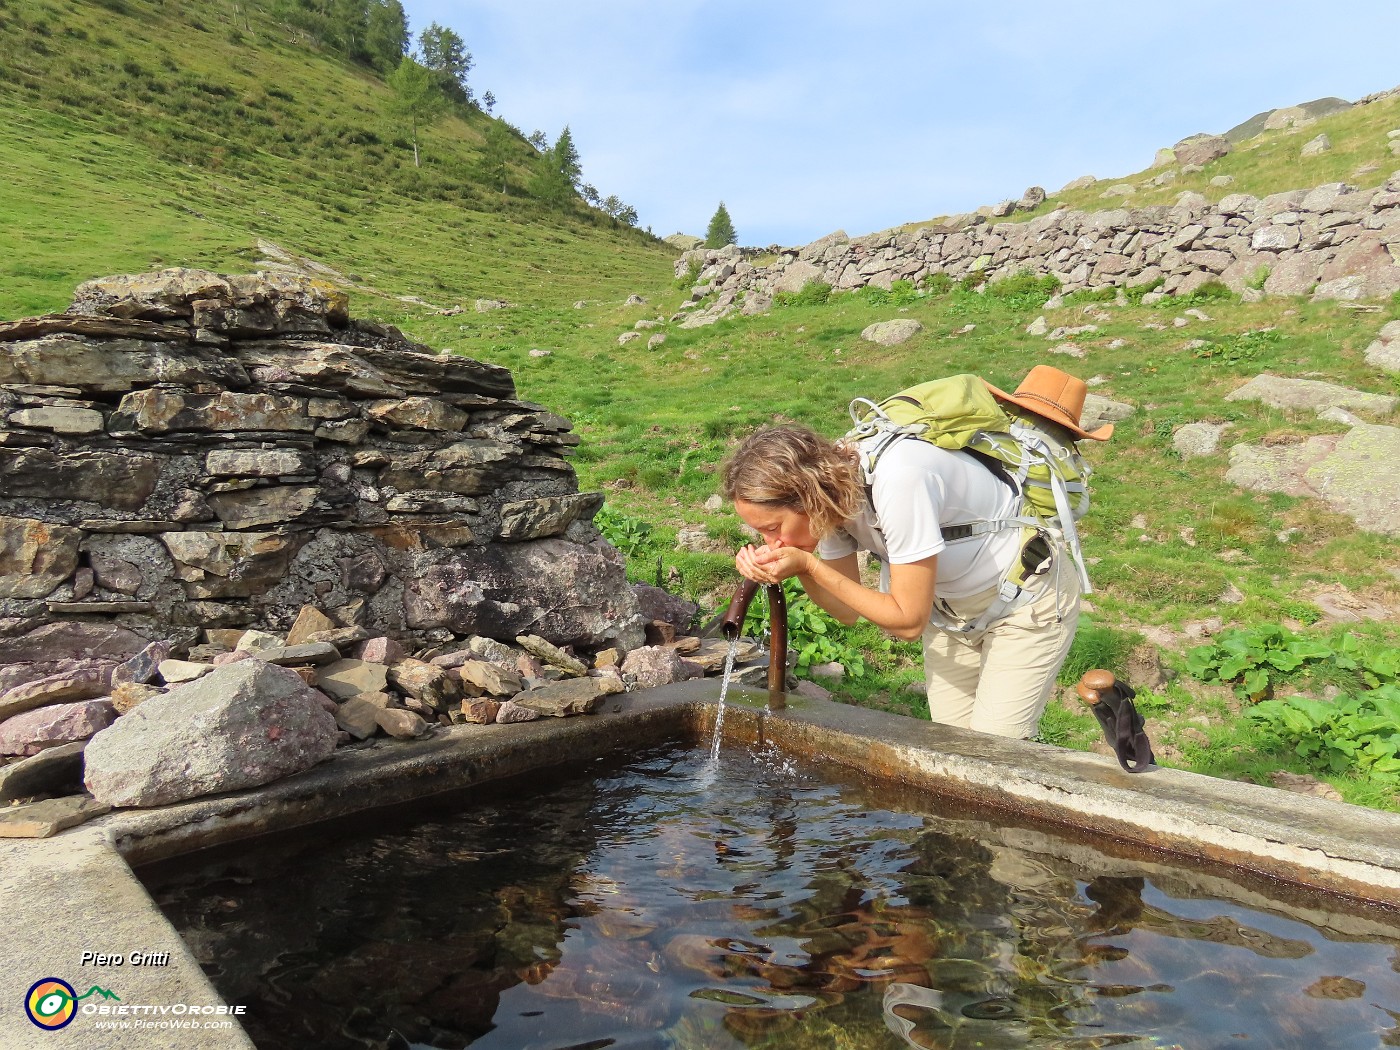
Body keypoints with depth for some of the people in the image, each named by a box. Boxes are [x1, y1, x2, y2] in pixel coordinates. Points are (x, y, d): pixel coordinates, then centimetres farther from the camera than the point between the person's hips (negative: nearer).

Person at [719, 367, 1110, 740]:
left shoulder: (897, 481, -38)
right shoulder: (829, 484, -14)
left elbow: (908, 621, -30)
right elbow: (847, 610, -3)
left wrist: (809, 564, -30)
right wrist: (797, 570, -22)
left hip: (1027, 600, -7)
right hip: (951, 607, 7)